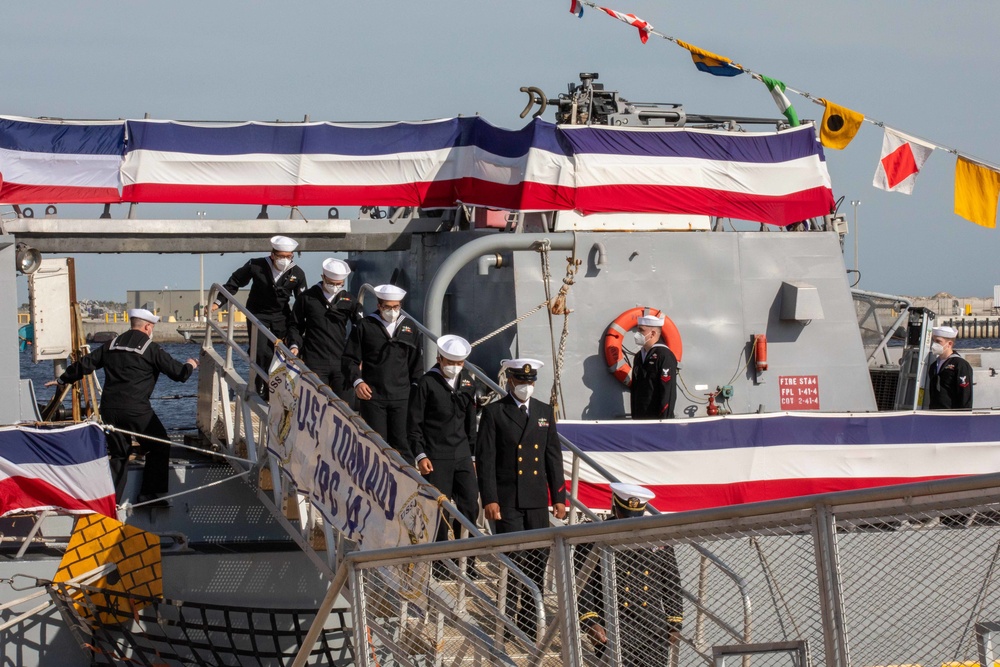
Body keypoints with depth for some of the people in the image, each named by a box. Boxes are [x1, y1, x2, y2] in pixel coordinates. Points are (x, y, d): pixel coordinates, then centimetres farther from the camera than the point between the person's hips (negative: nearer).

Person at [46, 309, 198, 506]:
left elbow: (85, 364, 18)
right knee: (158, 447, 9)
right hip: (136, 409, -5)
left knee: (118, 453, 16)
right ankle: (149, 495, 4)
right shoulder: (151, 349, -2)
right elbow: (178, 373, -1)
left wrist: (63, 379, 32)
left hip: (109, 409, 5)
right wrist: (190, 366, 22)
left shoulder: (112, 345, 12)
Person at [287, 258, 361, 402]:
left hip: (341, 362, 2)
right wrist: (295, 345, -6)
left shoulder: (349, 300, 7)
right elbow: (295, 325, 11)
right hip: (315, 363, -2)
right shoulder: (307, 297, 3)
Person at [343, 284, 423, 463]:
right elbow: (350, 359, 3)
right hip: (372, 395, -2)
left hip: (401, 397, 2)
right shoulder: (365, 326, 3)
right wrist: (357, 381, -12)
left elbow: (416, 363, 17)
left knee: (401, 442, 0)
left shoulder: (409, 328, 12)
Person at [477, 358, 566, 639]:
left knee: (538, 561, 4)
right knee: (513, 560, -8)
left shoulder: (545, 412, 13)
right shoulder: (494, 413, -1)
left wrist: (559, 496, 8)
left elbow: (554, 456, 14)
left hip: (538, 500, 5)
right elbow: (485, 459, -5)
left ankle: (529, 621, 12)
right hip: (507, 500, -5)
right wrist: (489, 499, -12)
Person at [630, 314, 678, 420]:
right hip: (639, 419, 8)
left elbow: (668, 391, -16)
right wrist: (634, 417, 15)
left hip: (657, 419, -8)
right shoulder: (638, 356, 16)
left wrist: (663, 421, -20)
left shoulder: (664, 356, -9)